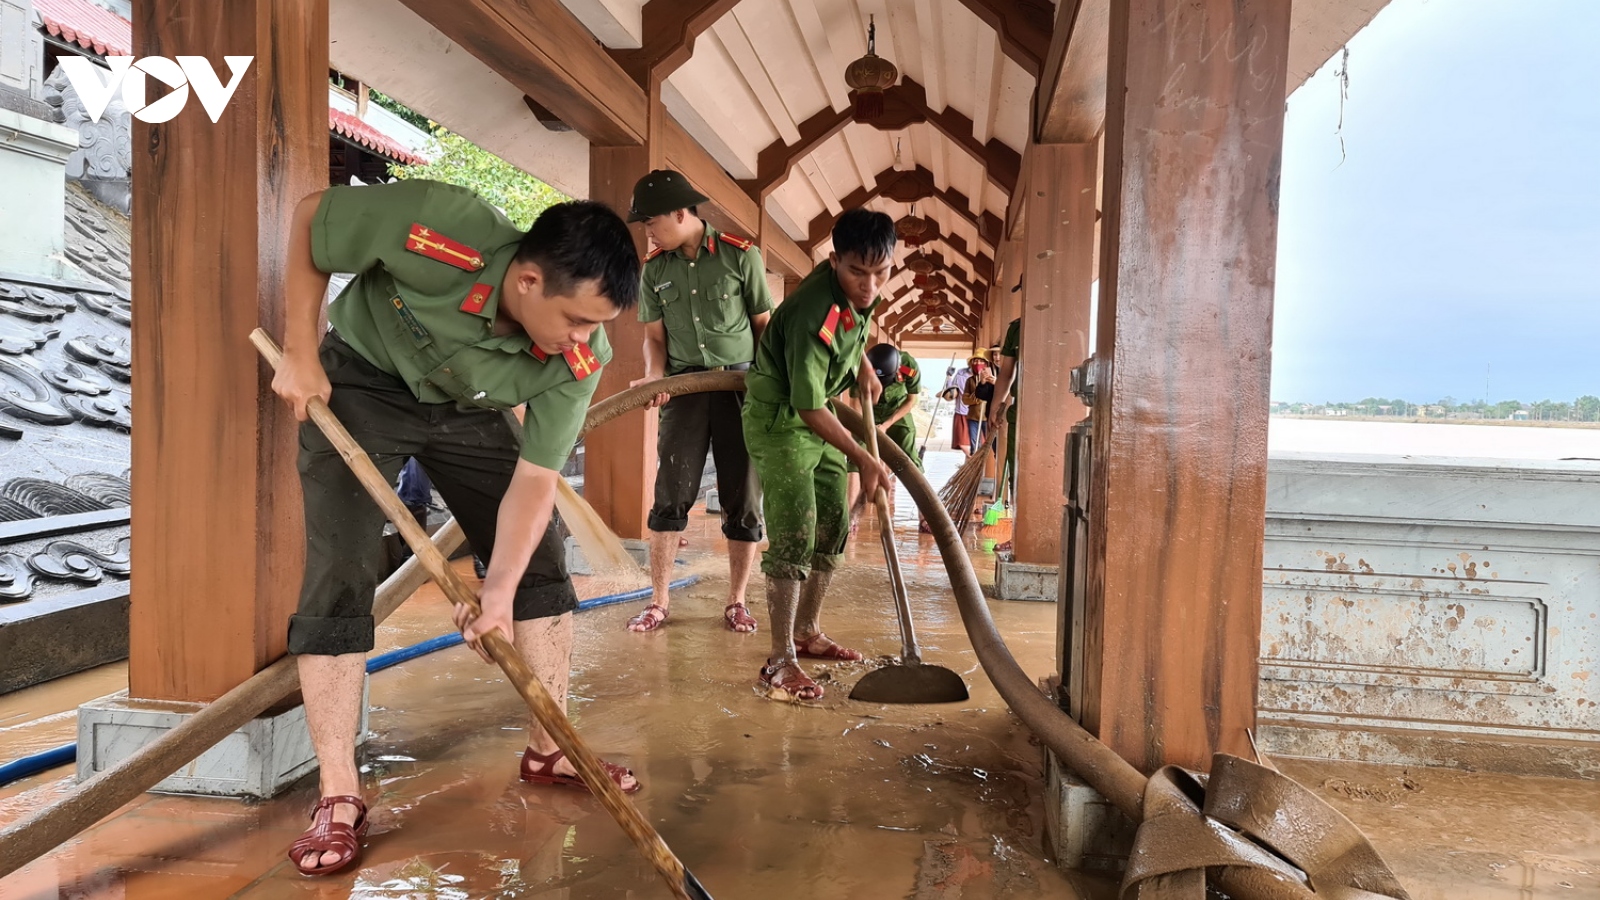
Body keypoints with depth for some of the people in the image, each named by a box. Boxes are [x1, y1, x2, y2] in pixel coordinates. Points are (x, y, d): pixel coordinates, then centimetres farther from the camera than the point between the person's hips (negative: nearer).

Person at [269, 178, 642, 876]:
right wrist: (300, 354, -18)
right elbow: (308, 218, -19)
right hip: (359, 381, -3)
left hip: (467, 408, 3)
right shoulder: (438, 229, -38)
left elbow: (534, 479, -21)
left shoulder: (580, 358, -26)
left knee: (542, 565, -1)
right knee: (338, 579, -11)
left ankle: (550, 751, 16)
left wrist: (499, 591, -30)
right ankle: (339, 797, 0)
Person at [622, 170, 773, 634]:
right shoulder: (654, 268, 3)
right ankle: (659, 601, 9)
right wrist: (654, 376, -12)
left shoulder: (740, 255, -6)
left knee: (743, 500, 3)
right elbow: (655, 336, 7)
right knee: (671, 496, -1)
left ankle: (736, 602, 16)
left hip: (741, 384, -2)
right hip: (685, 387, 2)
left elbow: (764, 324, 0)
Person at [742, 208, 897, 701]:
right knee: (794, 535, -14)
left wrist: (863, 365, 10)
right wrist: (864, 459, -26)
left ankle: (808, 631, 27)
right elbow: (809, 408, -30)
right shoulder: (812, 314, -33)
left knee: (833, 525, 12)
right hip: (779, 418, -9)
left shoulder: (861, 291, -7)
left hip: (820, 416, 9)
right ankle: (781, 661, -8)